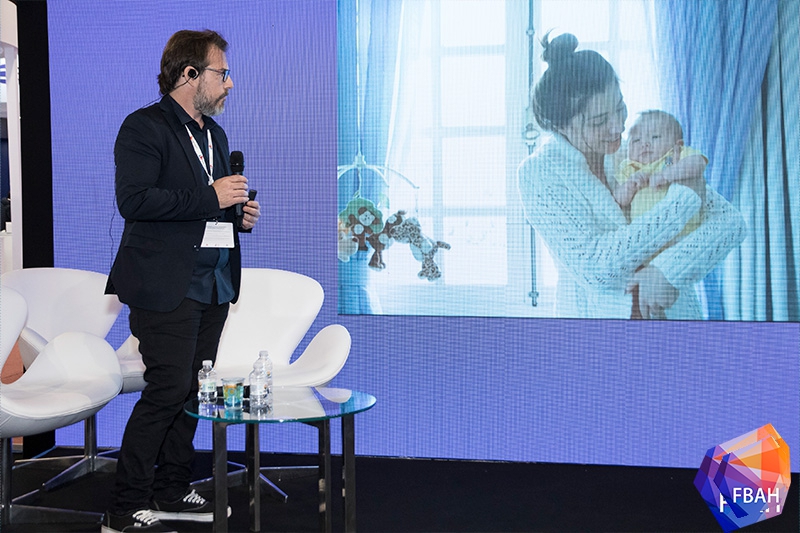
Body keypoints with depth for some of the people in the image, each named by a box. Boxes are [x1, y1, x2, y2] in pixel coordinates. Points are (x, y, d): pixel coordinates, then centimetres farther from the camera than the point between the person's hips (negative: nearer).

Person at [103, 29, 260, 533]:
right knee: (169, 390, -11)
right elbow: (133, 201, -19)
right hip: (166, 284, -8)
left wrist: (239, 212, 9)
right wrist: (209, 197, -20)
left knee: (194, 390, 11)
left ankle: (172, 492, 23)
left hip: (214, 283, 8)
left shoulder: (215, 134, 20)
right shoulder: (144, 127, -7)